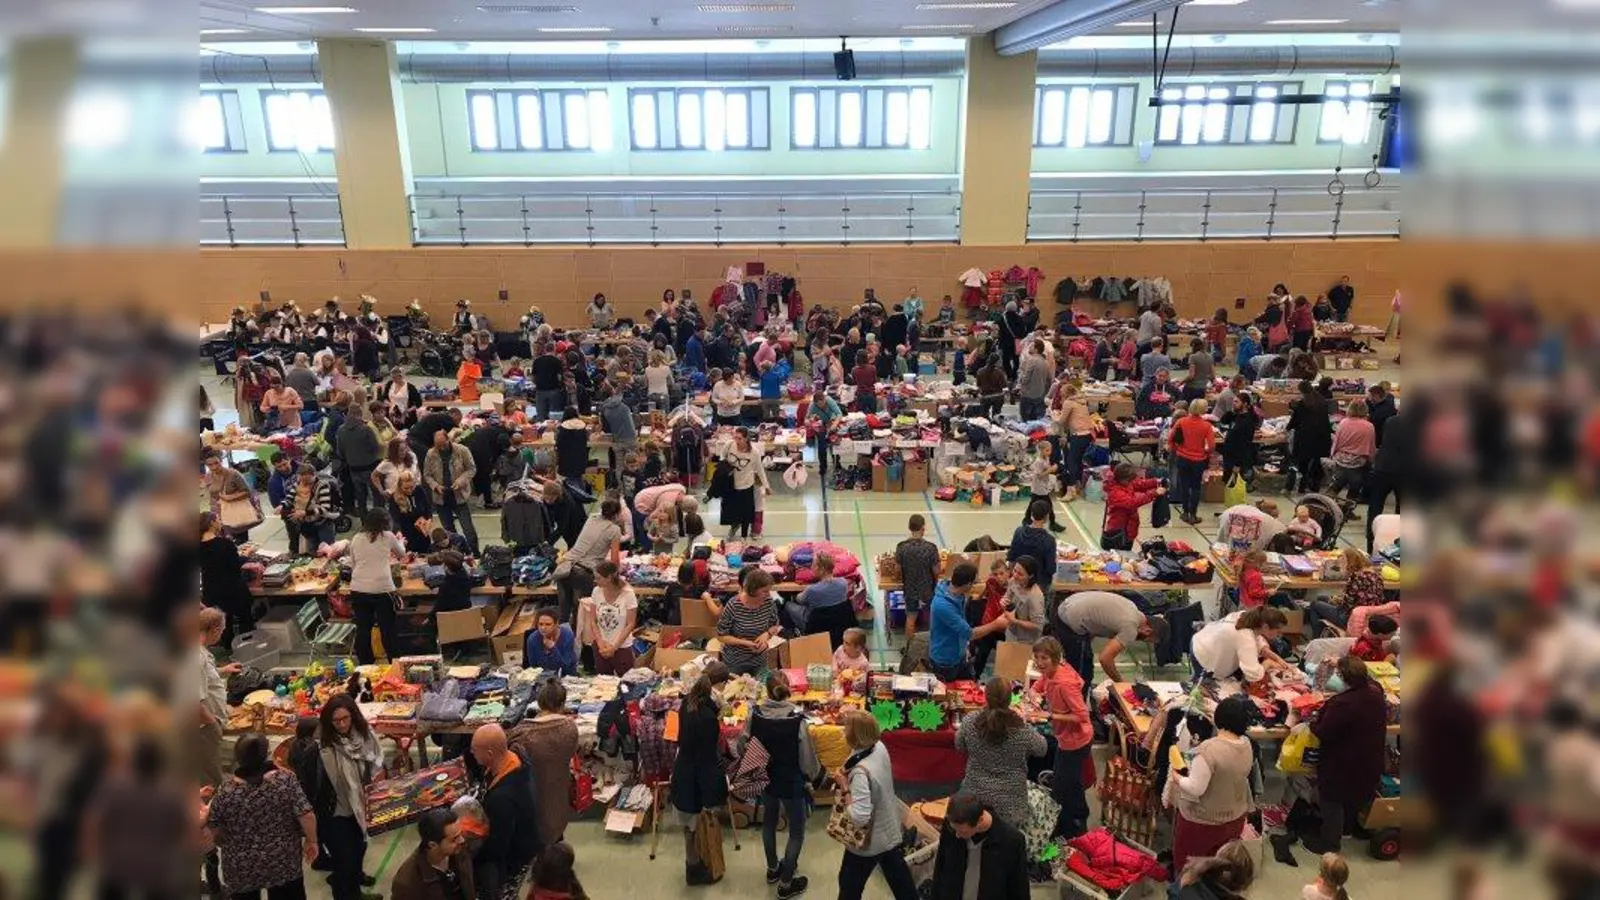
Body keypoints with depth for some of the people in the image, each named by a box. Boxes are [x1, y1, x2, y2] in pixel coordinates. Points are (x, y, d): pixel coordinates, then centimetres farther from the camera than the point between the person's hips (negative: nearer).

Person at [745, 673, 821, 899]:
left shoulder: (754, 715, -16)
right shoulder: (797, 720, -26)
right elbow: (807, 757, -18)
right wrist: (814, 773, 4)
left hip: (764, 778, 4)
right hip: (791, 782, -4)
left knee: (769, 821, 28)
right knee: (797, 831, 16)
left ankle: (773, 868, 47)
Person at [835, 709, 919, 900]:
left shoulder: (860, 772, -35)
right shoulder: (880, 748, -12)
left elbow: (860, 817, -38)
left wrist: (844, 788, -28)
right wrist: (853, 717, -2)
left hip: (868, 840, -7)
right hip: (890, 831, 7)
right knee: (899, 877, 25)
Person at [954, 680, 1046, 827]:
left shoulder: (969, 721, -17)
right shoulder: (1022, 729, -22)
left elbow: (959, 746, 3)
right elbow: (1041, 749, -1)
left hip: (976, 793, 1)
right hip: (1010, 798, -1)